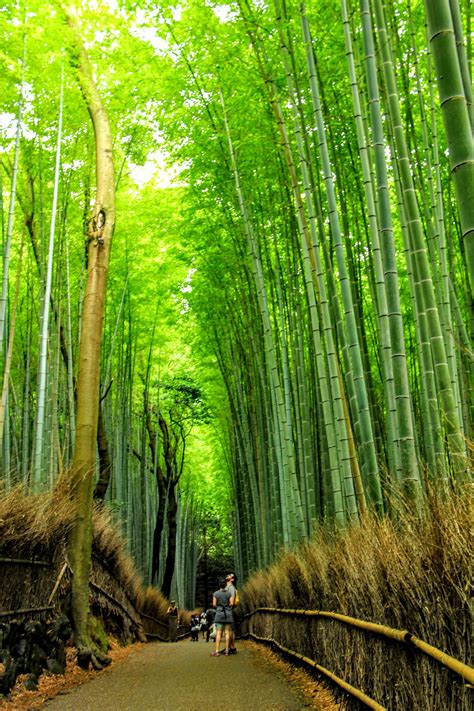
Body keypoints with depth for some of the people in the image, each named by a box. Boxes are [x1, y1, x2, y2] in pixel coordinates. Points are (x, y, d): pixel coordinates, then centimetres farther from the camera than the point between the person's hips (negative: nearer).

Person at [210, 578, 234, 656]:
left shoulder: (216, 593, -2)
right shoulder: (229, 593, 0)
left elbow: (214, 604, -5)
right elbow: (231, 603, -5)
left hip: (219, 614, -2)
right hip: (228, 614, 2)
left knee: (218, 633, -3)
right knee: (227, 632, 4)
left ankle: (216, 651, -9)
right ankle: (226, 651, 4)